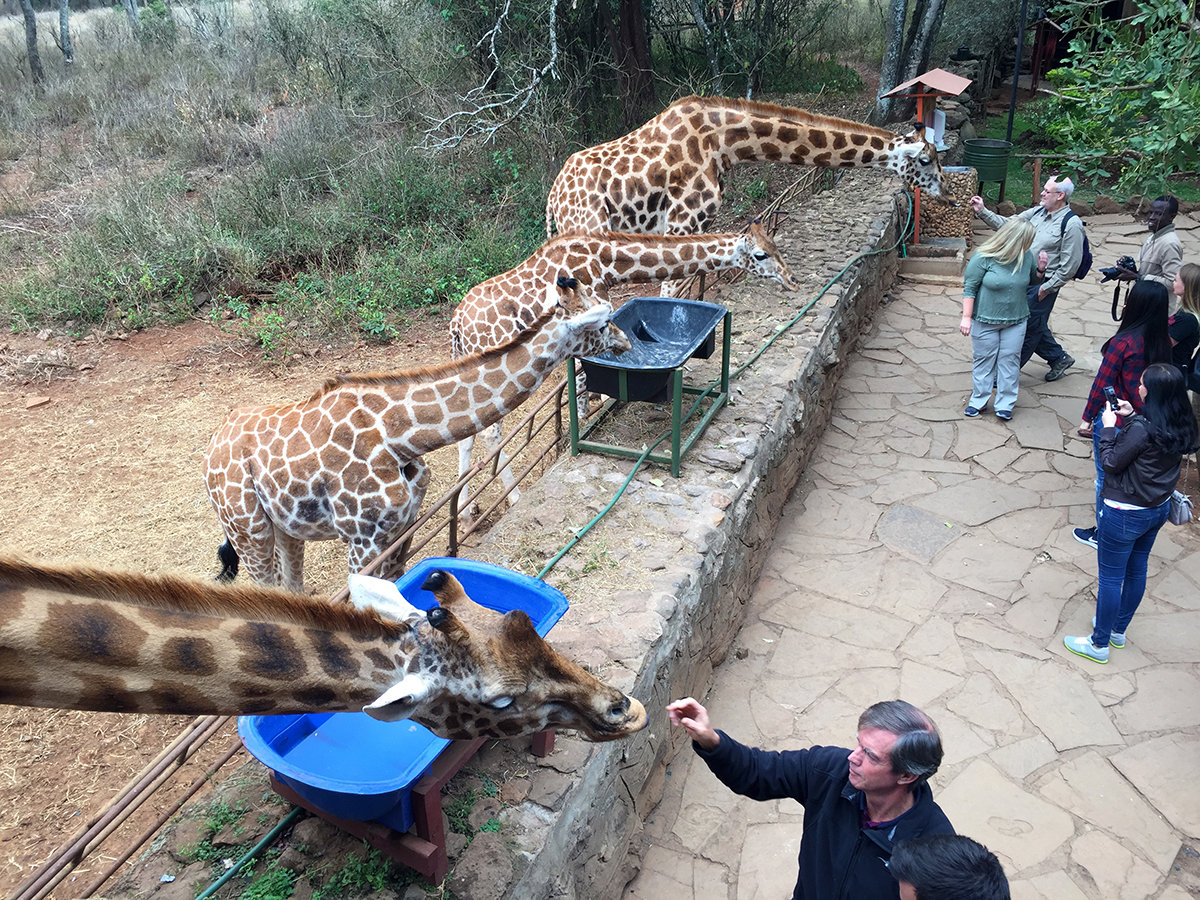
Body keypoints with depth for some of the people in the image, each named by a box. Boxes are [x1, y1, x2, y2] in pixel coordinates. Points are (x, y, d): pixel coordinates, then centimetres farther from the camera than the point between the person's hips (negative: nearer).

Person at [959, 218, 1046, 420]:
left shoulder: (1026, 257, -1)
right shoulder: (984, 258, -16)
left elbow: (1032, 282, 16)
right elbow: (969, 288, -12)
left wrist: (1040, 270, -6)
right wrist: (966, 318, -14)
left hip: (1016, 321, 4)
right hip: (985, 320, -3)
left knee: (1010, 359, 7)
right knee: (983, 359, 8)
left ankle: (1005, 404, 16)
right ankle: (979, 401, 21)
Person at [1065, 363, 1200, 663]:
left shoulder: (1141, 429, -29)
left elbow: (1111, 463, -18)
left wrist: (1109, 427, -9)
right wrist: (1131, 417, 4)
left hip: (1125, 514, -8)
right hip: (1158, 509, 8)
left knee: (1110, 578, 6)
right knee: (1136, 571, 22)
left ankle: (1099, 644, 19)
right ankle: (1118, 629, 41)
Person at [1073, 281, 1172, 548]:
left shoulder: (1123, 342, -22)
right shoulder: (1161, 342, -4)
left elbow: (1102, 384, -16)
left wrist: (1087, 418, -7)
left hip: (1113, 418, -6)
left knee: (1106, 478, 9)